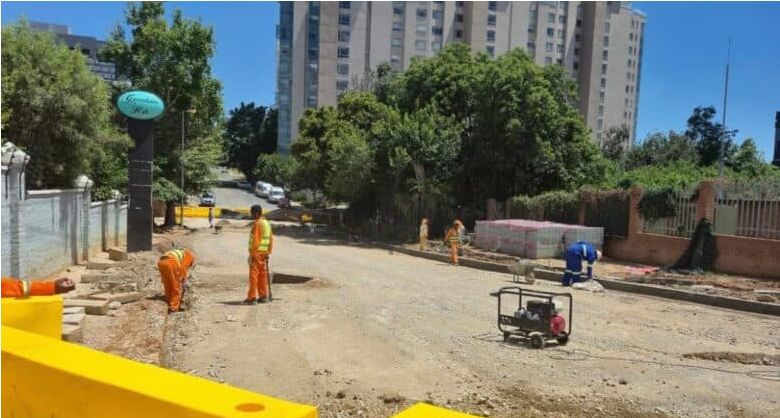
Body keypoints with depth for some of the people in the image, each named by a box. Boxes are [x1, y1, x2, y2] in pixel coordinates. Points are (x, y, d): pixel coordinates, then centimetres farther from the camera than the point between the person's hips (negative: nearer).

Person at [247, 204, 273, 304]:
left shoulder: (257, 224, -14)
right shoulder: (267, 223, 12)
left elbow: (255, 240, -19)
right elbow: (271, 239, 14)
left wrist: (251, 254, -16)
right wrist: (269, 252, 18)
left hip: (256, 253, -8)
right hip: (264, 253, 9)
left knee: (254, 275, -6)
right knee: (262, 274, 12)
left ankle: (252, 298, -6)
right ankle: (263, 296, 17)